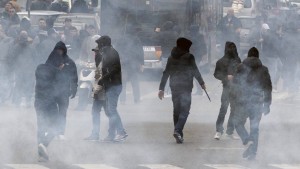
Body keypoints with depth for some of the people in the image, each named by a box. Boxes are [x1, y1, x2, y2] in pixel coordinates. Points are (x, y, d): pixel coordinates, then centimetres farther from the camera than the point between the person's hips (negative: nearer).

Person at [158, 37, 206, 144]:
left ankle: (179, 135, 10)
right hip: (185, 87, -5)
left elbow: (166, 73, 11)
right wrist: (202, 83, 8)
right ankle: (178, 130, -24)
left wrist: (162, 88, 13)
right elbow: (195, 71, -4)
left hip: (174, 87, 5)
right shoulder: (189, 57, -5)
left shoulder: (171, 58, 10)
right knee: (184, 110, -5)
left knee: (176, 110, 11)